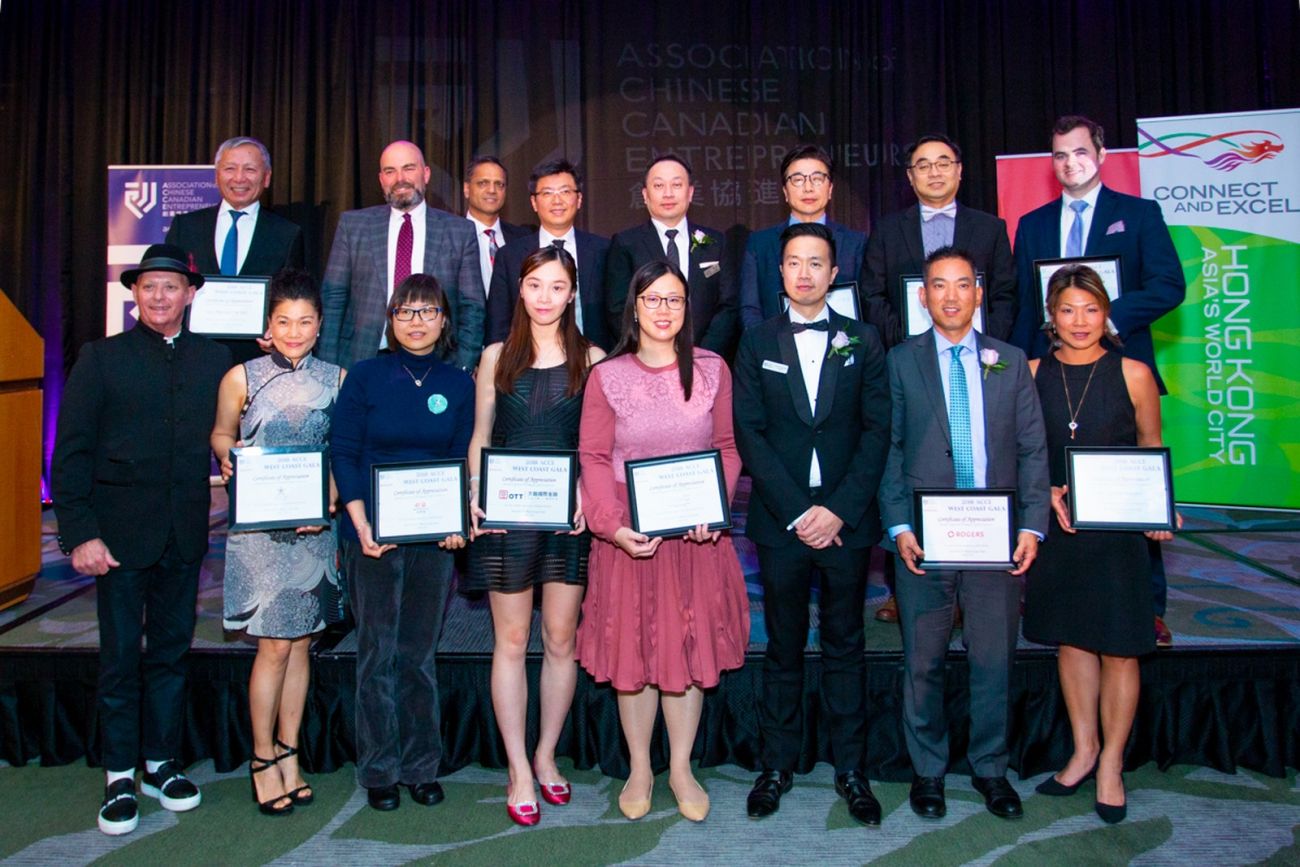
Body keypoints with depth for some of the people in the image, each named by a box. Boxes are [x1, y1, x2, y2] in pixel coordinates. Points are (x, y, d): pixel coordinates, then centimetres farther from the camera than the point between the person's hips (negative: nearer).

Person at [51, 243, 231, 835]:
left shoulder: (217, 360, 6)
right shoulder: (101, 358, 2)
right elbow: (70, 454, -2)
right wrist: (80, 534, -9)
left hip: (185, 536, 2)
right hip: (121, 534, -2)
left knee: (171, 651, 12)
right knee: (120, 655, 6)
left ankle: (162, 764, 27)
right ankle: (119, 779, 20)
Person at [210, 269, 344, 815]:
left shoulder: (337, 380, 4)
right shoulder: (242, 377, 0)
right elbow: (221, 433, 11)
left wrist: (331, 499, -10)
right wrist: (229, 454, -10)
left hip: (315, 526, 2)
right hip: (259, 526, -2)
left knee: (300, 642, 9)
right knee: (275, 644, -1)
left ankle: (289, 754, 23)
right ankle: (263, 758, 17)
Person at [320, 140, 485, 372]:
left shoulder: (460, 231, 3)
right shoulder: (352, 224, 7)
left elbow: (471, 307, 3)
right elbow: (333, 297, 6)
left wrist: (463, 370, -6)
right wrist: (328, 368, -1)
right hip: (362, 362, 1)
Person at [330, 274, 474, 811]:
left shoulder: (459, 384, 5)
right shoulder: (365, 376, 0)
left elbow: (466, 461, 7)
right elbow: (342, 453, -2)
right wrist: (362, 525, -11)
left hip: (435, 536, 2)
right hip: (374, 535, -1)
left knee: (420, 654, 10)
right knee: (378, 654, 7)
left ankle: (421, 766, 24)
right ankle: (379, 771, 22)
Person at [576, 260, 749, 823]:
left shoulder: (712, 370, 2)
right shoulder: (607, 376, -2)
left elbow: (727, 447, 4)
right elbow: (593, 458, -3)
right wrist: (612, 525, -17)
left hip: (697, 532, 1)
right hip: (629, 535, -1)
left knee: (690, 648, 9)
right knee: (633, 649, 8)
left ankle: (681, 769, 28)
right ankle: (639, 770, 28)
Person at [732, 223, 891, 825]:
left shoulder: (862, 342, 6)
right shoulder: (757, 344, 5)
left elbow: (877, 430, 0)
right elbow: (749, 435, -2)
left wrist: (840, 509, -10)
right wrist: (796, 511, -10)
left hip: (846, 520, 0)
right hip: (780, 520, 0)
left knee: (844, 646, 10)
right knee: (783, 648, 10)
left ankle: (849, 768, 23)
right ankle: (777, 764, 23)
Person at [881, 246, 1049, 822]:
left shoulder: (1010, 362, 10)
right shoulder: (900, 362, 4)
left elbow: (1033, 449, 7)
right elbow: (887, 449, 0)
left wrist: (1032, 525, -3)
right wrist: (899, 527, -9)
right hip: (925, 537, -1)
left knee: (994, 660, 10)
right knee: (923, 662, 8)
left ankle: (990, 769, 30)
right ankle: (927, 770, 27)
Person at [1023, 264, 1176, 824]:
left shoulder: (1133, 374, -4)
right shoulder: (1032, 374, 0)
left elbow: (1152, 449, 5)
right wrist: (1045, 491, -10)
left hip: (1117, 528, -2)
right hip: (1055, 526, 2)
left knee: (1118, 647, 5)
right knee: (1070, 639, 13)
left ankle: (1111, 762, 23)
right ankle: (1083, 751, 30)